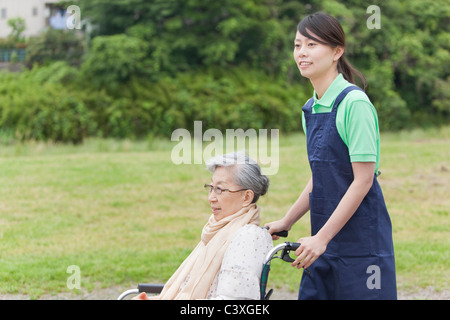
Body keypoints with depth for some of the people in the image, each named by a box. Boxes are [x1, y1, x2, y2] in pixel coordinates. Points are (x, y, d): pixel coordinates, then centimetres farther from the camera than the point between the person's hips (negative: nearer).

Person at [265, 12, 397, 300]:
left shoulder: (354, 103, -14)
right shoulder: (311, 109, 11)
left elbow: (363, 181, -16)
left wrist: (321, 238, -17)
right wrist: (286, 222, 21)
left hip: (362, 241, -7)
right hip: (325, 243, 7)